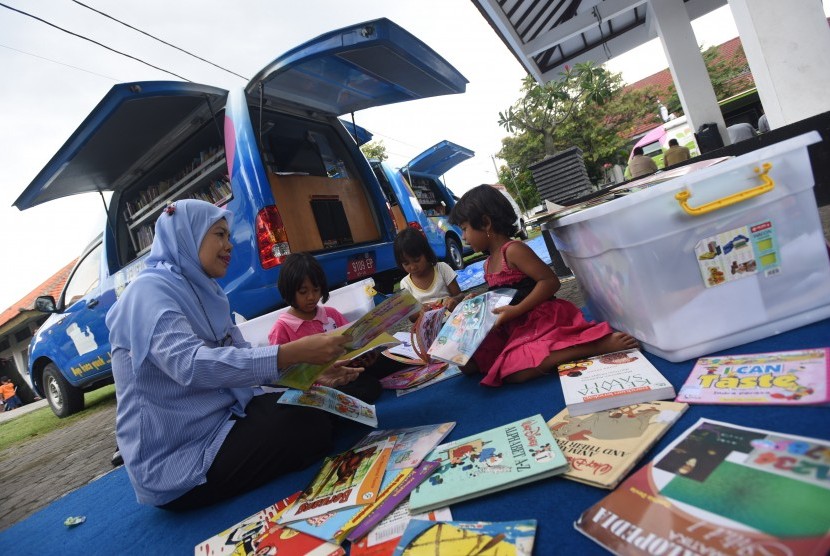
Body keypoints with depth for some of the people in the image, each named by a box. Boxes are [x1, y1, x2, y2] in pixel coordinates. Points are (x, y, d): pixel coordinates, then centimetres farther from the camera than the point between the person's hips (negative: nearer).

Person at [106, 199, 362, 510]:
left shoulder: (202, 291, 10)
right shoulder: (151, 289, -17)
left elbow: (240, 358, 8)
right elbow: (190, 364, -33)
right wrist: (294, 352, -38)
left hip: (221, 417, 8)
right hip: (176, 460, -8)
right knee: (313, 427, -15)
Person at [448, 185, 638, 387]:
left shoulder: (513, 250, -15)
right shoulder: (488, 264, 12)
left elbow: (550, 281, -20)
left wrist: (516, 310, -23)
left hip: (542, 320, -9)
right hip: (514, 328, 9)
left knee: (515, 371, -33)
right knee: (467, 364, -1)